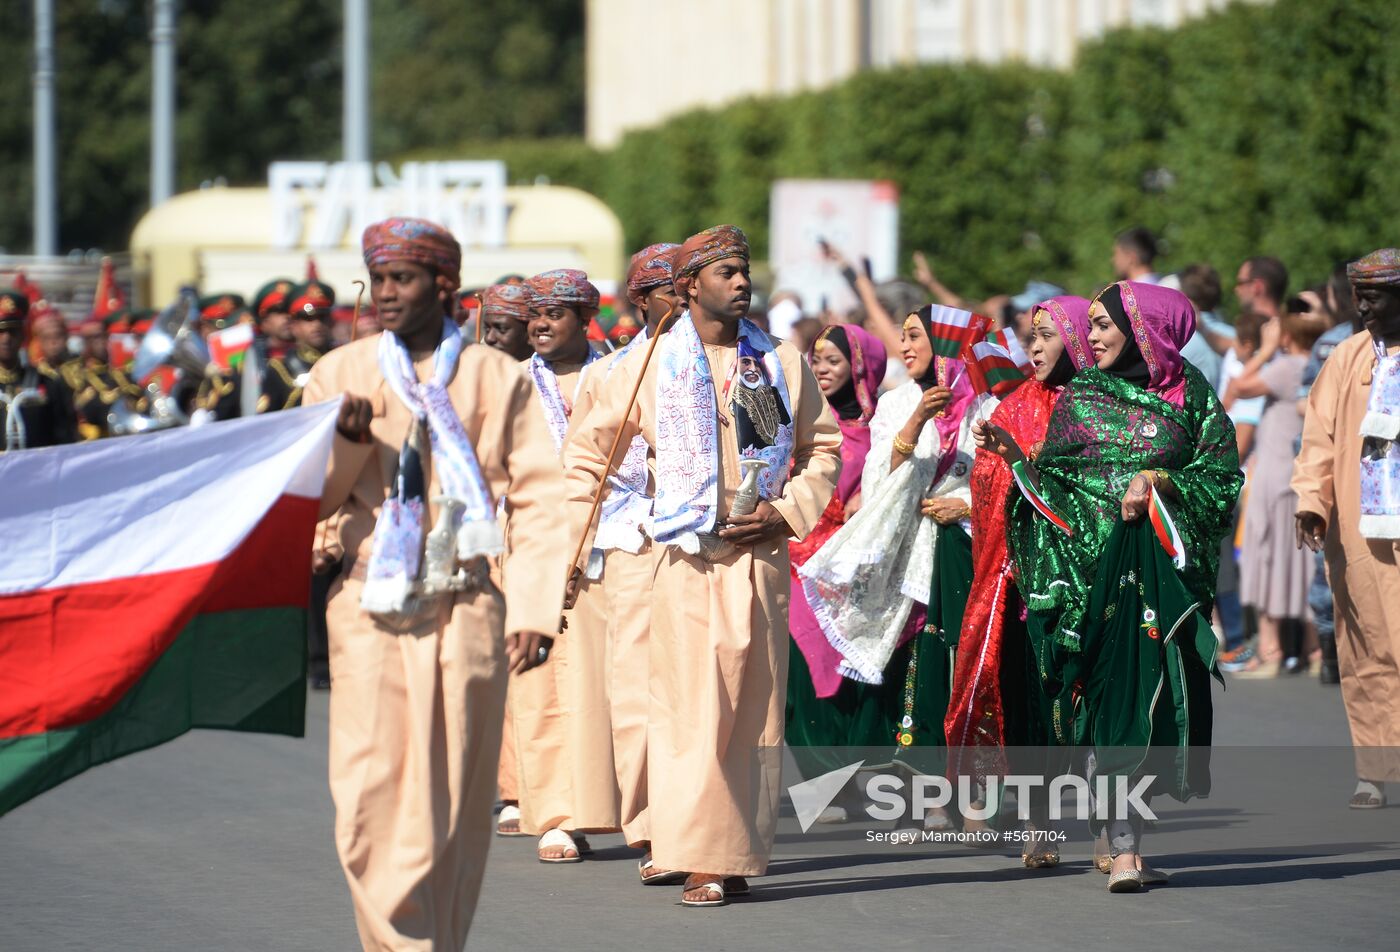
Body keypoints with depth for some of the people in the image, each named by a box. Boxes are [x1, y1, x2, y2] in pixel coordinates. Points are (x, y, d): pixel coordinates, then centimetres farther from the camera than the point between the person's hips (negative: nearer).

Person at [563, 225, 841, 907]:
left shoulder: (783, 363, 9)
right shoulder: (650, 364, 4)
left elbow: (824, 447, 15)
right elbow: (588, 449, 11)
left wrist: (787, 510, 0)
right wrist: (584, 535, 6)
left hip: (761, 560, 2)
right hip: (687, 561, -2)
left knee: (754, 709, 2)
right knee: (692, 709, -8)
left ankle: (740, 854, 9)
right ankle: (701, 859, -7)